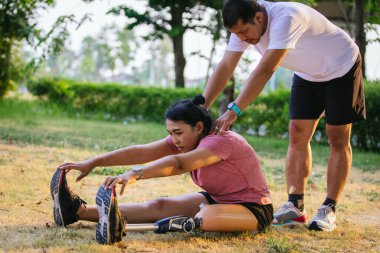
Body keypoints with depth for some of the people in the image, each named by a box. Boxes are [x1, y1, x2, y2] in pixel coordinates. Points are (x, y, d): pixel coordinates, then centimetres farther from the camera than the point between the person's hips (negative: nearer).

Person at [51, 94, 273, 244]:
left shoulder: (221, 141, -26)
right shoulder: (187, 139, 0)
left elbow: (177, 164, -42)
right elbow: (142, 153, -10)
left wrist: (135, 175, -54)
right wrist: (93, 163, -19)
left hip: (254, 209, -8)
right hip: (217, 199, 8)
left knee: (205, 217, -37)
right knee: (158, 206, -9)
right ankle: (78, 211, -21)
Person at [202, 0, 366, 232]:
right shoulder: (244, 27, -16)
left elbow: (265, 71, -45)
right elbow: (225, 68, -18)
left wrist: (234, 111, -48)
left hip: (341, 67, -7)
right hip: (308, 74, 7)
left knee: (338, 138, -5)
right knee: (297, 135, -1)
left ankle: (329, 210, -1)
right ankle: (295, 206, 2)